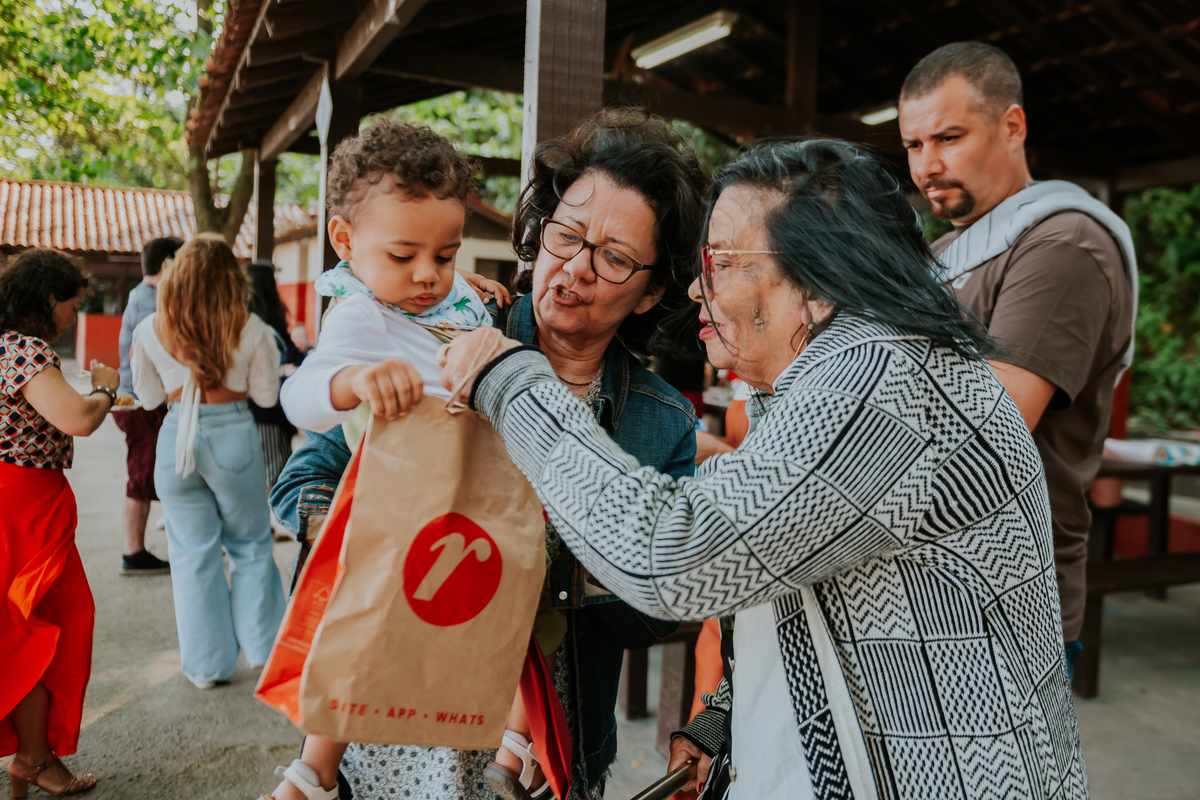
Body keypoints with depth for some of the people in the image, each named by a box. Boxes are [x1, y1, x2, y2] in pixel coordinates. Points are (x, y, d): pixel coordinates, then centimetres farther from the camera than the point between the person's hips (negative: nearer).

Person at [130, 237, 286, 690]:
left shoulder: (150, 331, -2)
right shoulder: (250, 329, -8)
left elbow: (149, 396, 9)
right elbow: (266, 394, 1)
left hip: (177, 439, 1)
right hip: (234, 435, -1)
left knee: (193, 554, 11)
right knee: (251, 546, 15)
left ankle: (207, 666, 19)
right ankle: (261, 649, 23)